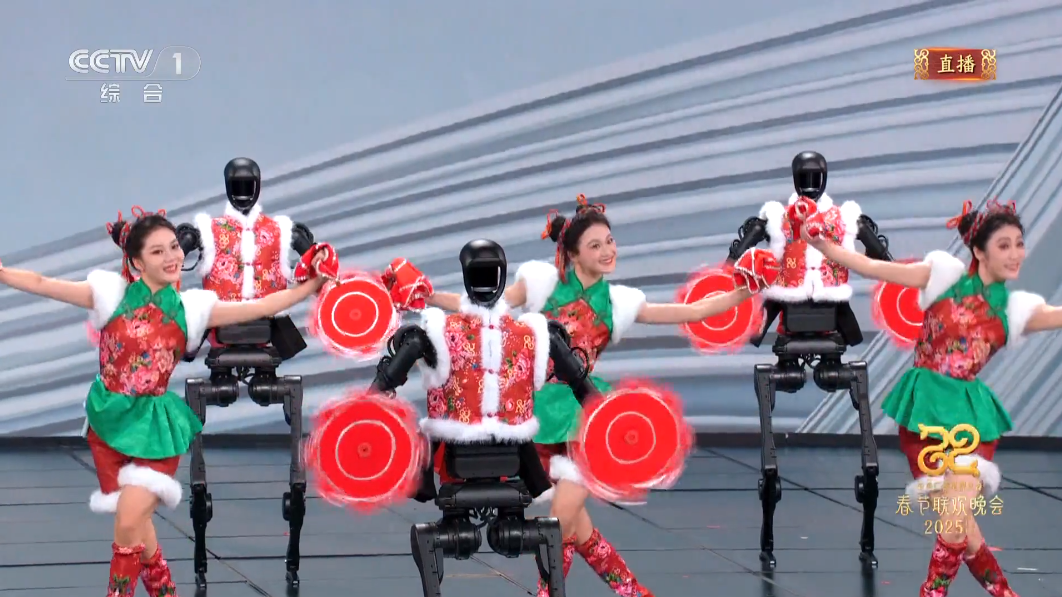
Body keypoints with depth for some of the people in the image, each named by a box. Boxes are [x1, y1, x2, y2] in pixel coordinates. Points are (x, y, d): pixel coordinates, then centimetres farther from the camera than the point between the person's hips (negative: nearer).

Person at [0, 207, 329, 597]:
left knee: (130, 524, -14)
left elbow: (259, 308, 2)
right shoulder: (112, 293, -1)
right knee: (135, 522, 7)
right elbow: (43, 284, -3)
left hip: (154, 423, -1)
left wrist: (314, 285, -4)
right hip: (110, 418, 1)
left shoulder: (191, 307, 2)